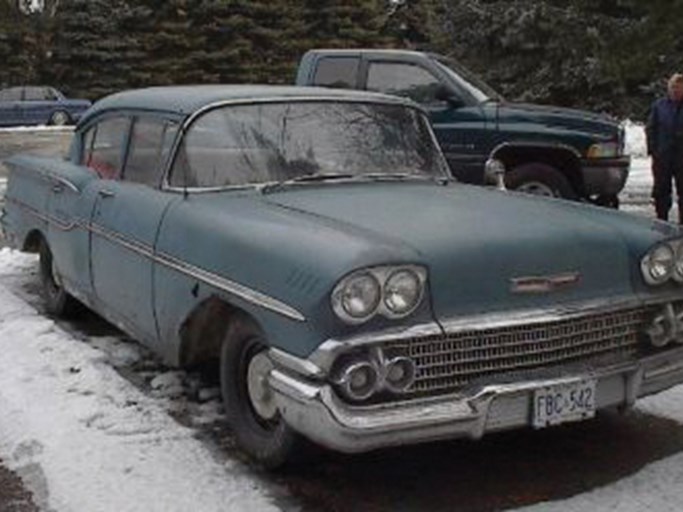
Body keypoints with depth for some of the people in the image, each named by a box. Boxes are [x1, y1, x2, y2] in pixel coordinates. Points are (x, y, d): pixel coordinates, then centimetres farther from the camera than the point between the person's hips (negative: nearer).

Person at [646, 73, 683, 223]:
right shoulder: (659, 106, 5)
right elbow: (650, 129, 8)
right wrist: (652, 149, -1)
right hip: (662, 155, 1)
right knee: (661, 189, 7)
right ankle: (662, 220, 16)